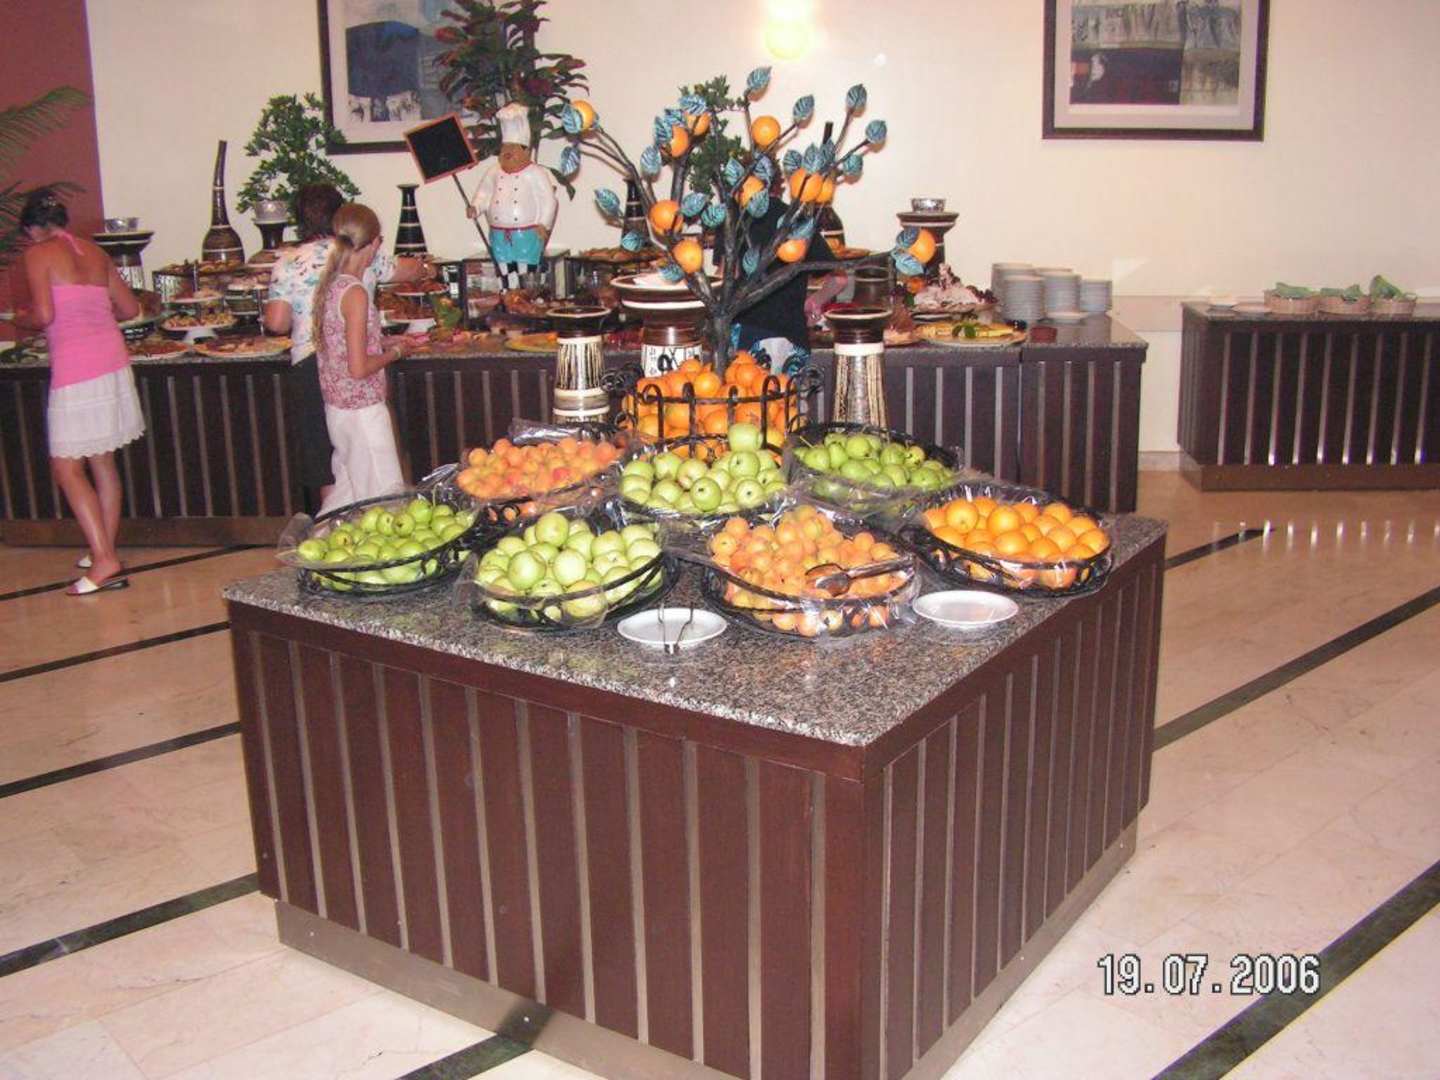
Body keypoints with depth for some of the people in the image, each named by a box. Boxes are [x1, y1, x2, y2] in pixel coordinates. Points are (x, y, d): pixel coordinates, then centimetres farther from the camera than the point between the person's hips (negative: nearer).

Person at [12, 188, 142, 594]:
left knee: (67, 468, 0)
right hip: (112, 359, 7)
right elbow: (130, 308, 15)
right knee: (102, 463, 15)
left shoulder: (38, 254, -5)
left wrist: (20, 320, 7)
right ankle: (106, 552, 22)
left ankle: (105, 561, -6)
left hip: (76, 370, -7)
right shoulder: (94, 253, 14)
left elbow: (43, 315, -14)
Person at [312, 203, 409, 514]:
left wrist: (381, 345, 15)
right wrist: (393, 353, -6)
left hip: (337, 405, 9)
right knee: (383, 494, 0)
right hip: (362, 411, -9)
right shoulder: (355, 293, -20)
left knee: (348, 487, 20)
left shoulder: (329, 284, 5)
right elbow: (359, 369, -22)